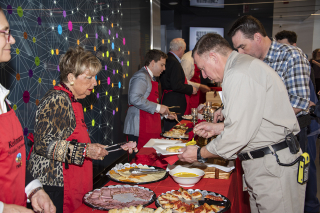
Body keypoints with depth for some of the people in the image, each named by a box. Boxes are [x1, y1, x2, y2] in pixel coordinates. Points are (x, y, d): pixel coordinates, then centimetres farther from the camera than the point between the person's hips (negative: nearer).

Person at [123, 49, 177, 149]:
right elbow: (135, 98, -24)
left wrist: (165, 114, 21)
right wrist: (158, 107, -18)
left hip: (150, 129, 10)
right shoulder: (141, 76, -9)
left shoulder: (151, 78, 23)